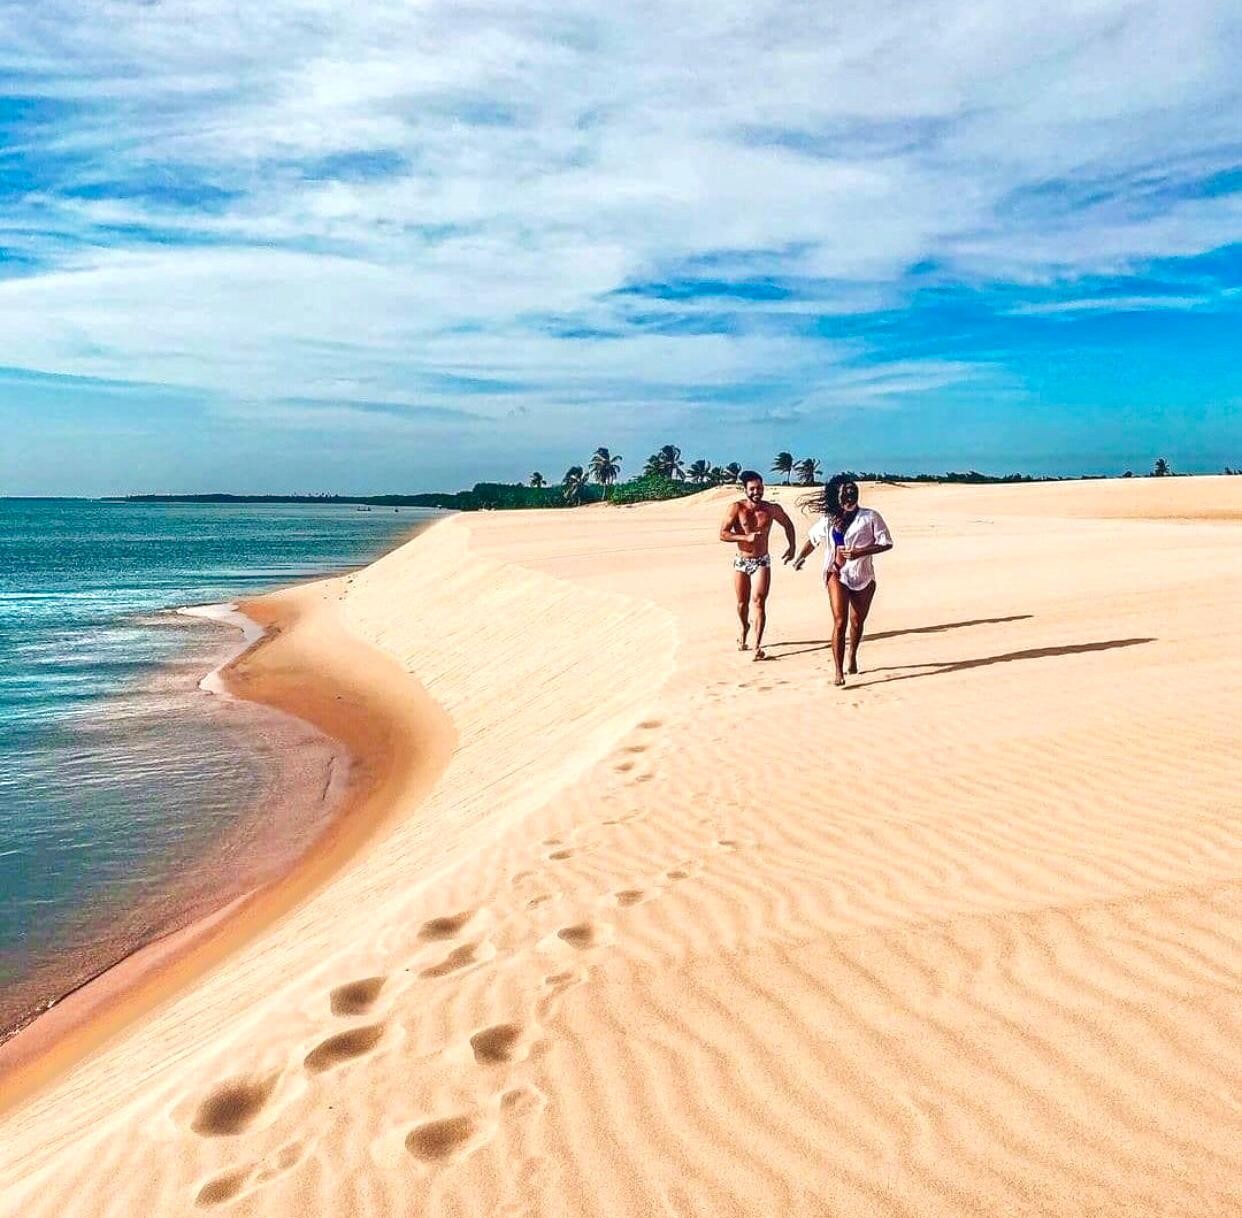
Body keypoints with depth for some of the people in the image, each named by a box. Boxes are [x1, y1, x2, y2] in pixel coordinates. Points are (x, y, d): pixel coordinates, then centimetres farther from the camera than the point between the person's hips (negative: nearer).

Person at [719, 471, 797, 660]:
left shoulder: (772, 509, -4)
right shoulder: (736, 508, -10)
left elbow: (788, 524, 16)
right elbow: (723, 534, -16)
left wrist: (792, 546, 10)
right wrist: (746, 537, -26)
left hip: (762, 561, -1)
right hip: (741, 561, 1)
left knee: (759, 603, -13)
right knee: (742, 602, 15)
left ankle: (757, 646, -14)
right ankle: (744, 628, 47)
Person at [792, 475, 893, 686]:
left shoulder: (870, 517, -5)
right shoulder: (829, 520, 4)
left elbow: (886, 543, -8)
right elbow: (813, 538, 22)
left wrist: (859, 552, -19)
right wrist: (800, 558, 28)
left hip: (863, 577, 0)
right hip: (838, 575, 0)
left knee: (857, 622, 16)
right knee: (840, 622, -12)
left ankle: (852, 656, 45)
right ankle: (839, 672, -13)